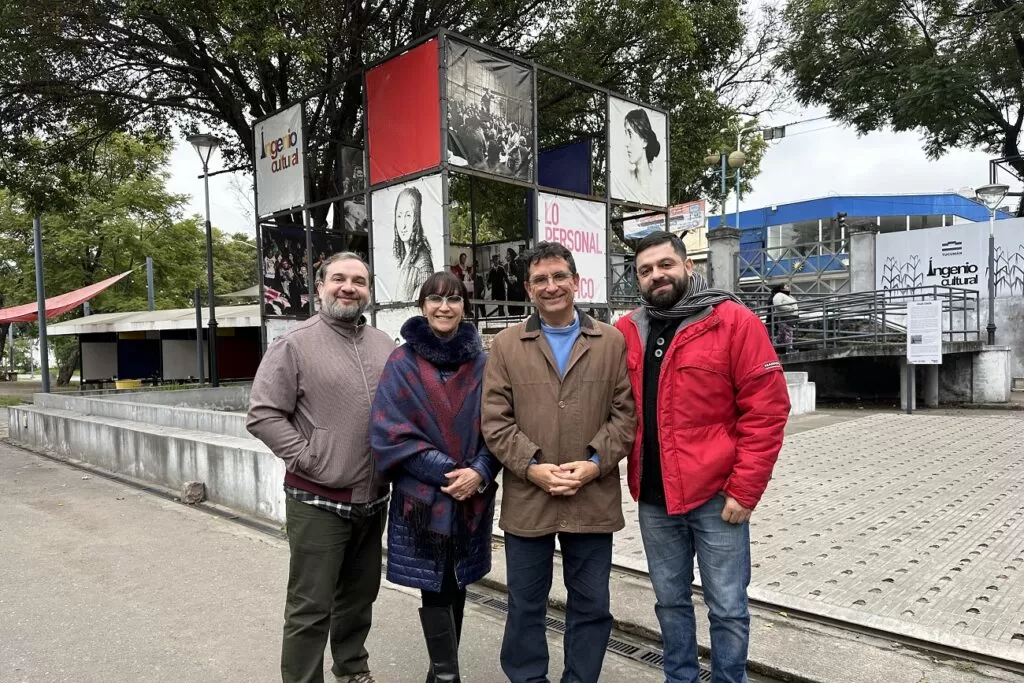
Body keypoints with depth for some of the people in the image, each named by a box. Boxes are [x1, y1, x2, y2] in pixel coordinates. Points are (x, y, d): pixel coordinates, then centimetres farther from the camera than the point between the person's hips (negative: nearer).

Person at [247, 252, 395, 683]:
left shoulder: (385, 347, 8)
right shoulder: (295, 344, -8)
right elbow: (262, 414, -11)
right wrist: (308, 458, -15)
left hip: (373, 498, 6)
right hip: (318, 500, -5)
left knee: (361, 594, 21)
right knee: (311, 606, 3)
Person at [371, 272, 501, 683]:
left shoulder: (481, 363, 2)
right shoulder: (402, 363, -5)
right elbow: (390, 432, -10)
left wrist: (480, 472, -14)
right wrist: (446, 471, -16)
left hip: (473, 497, 3)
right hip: (422, 495, -3)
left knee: (456, 585, 15)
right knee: (434, 588, 0)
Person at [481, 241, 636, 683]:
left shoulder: (612, 341, 3)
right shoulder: (506, 345, 2)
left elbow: (625, 412, 0)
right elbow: (495, 420, -2)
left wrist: (595, 463, -11)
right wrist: (532, 467, -13)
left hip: (593, 499, 1)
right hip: (526, 498, 0)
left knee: (591, 604, 14)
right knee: (526, 605, 14)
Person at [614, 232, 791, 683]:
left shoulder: (734, 322, -9)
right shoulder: (626, 333, 4)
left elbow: (766, 410, -10)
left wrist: (744, 489, -13)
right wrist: (632, 474, 4)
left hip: (715, 495, -4)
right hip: (653, 498, 4)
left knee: (727, 608, 9)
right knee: (670, 601, 19)